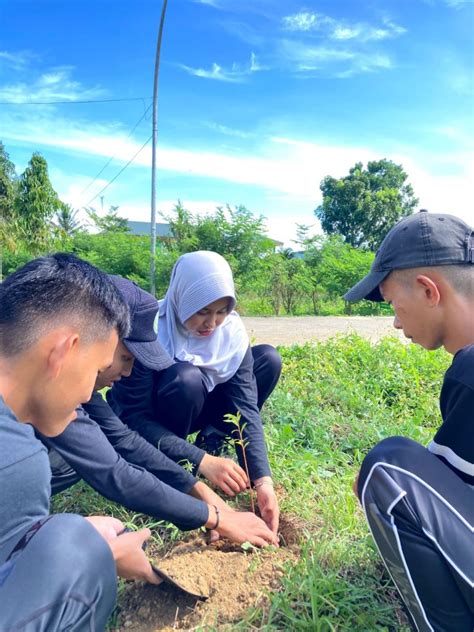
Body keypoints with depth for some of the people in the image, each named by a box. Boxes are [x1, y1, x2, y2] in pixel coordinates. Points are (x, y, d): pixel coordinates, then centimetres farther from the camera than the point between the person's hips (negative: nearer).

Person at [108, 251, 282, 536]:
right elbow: (135, 420, -29)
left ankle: (211, 442, -7)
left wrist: (262, 480, -32)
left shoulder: (232, 330, -17)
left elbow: (245, 405, -21)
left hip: (194, 412, 4)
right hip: (146, 426, -4)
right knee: (186, 379, -38)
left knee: (268, 359, -12)